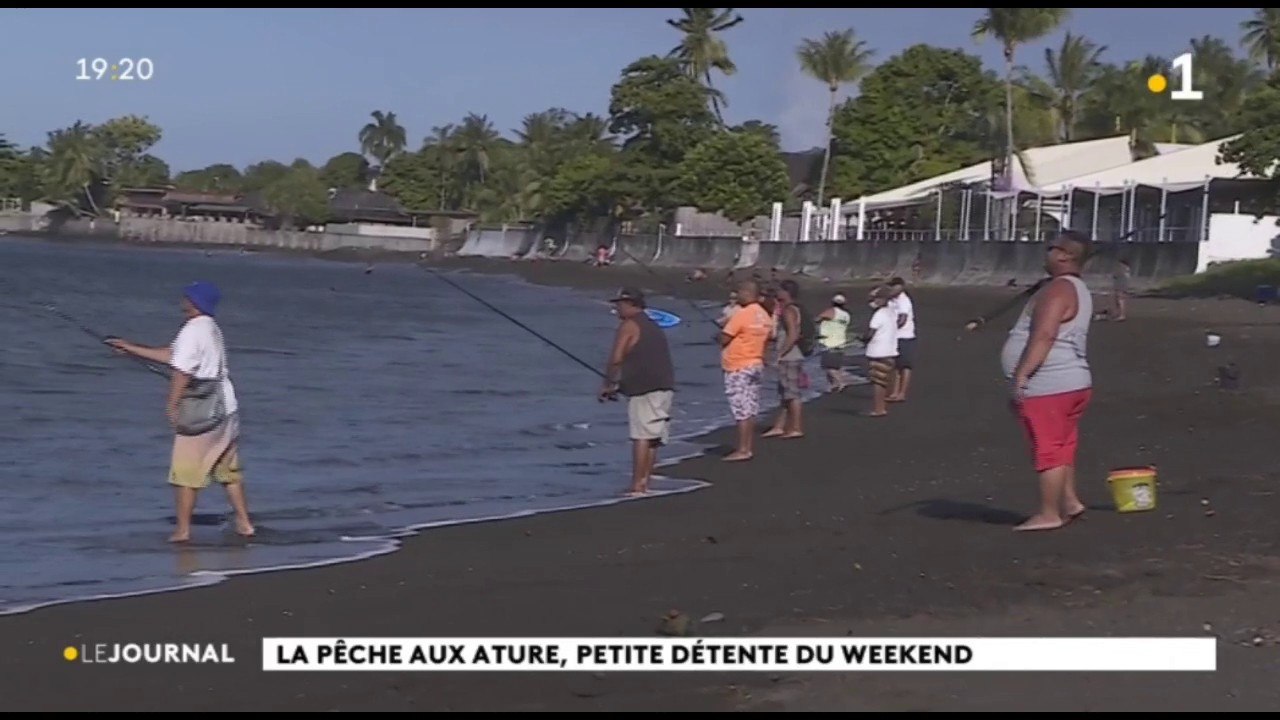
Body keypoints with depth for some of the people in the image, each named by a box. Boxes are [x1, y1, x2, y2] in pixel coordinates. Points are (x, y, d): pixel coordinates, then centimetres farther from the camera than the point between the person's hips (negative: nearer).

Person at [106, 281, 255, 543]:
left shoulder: (192, 331, -14)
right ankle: (244, 522, 21)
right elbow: (170, 355, 20)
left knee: (185, 471, 1)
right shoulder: (212, 328, 14)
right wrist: (130, 348, 22)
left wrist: (172, 406, -7)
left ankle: (182, 529, 5)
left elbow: (182, 371, -18)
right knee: (228, 469, 17)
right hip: (226, 408, 9)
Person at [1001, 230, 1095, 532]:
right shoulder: (1079, 290, 17)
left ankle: (1048, 513, 0)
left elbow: (1043, 336, -25)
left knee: (1047, 449, -4)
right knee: (1061, 447, 19)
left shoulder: (1057, 290, -17)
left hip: (1047, 386, -10)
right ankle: (1069, 500, 25)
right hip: (1072, 382, 10)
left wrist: (1021, 375, -27)